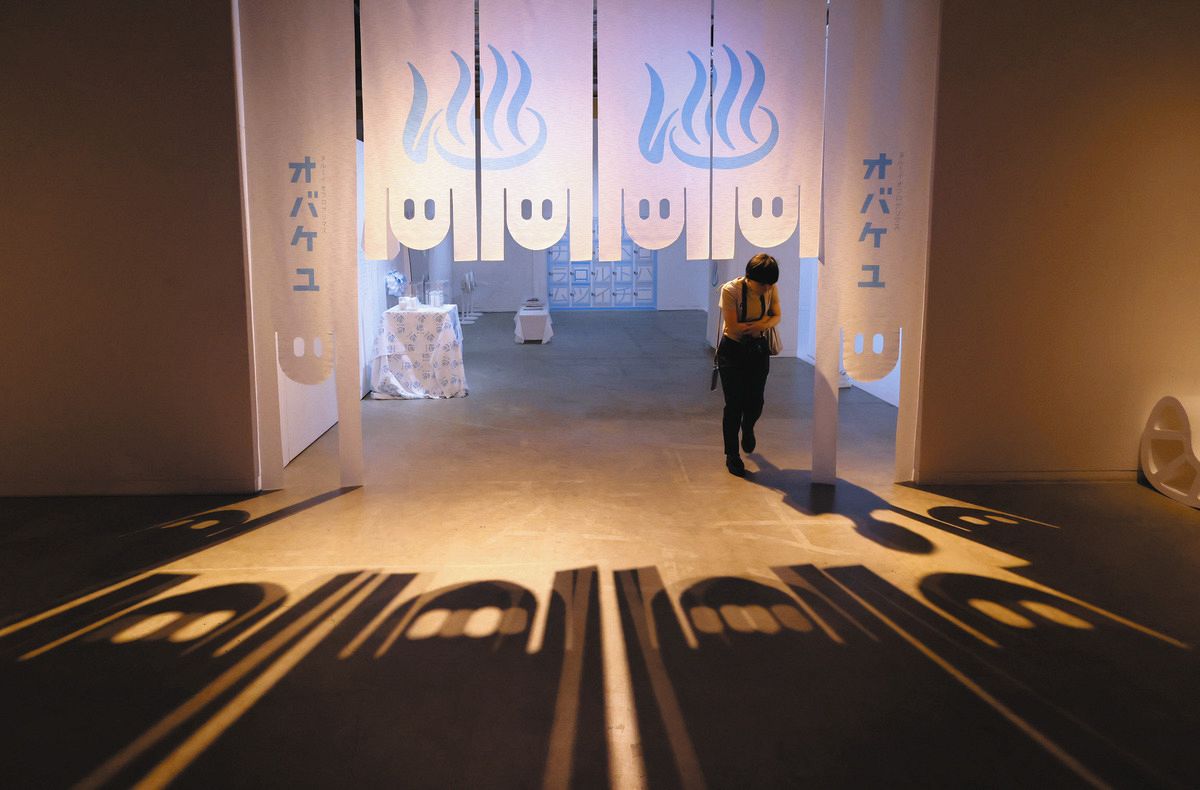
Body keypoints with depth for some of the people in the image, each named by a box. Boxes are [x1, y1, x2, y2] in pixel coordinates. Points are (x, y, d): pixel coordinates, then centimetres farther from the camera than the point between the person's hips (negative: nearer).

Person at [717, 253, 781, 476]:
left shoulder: (771, 288, -8)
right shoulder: (730, 290, -21)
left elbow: (777, 316, 4)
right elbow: (733, 327, -22)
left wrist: (762, 325, -18)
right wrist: (763, 320, -14)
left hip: (758, 351, 4)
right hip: (733, 351, -4)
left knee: (755, 402, 4)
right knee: (734, 405, -3)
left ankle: (748, 428, 41)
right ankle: (732, 455, 12)